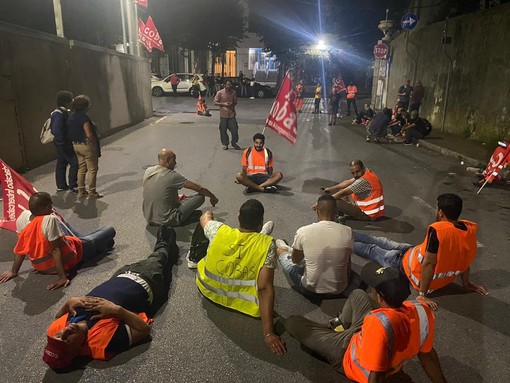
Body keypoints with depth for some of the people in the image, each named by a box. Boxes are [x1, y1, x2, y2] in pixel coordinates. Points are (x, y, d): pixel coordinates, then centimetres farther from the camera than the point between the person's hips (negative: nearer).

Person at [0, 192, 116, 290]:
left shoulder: (23, 216, -12)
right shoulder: (50, 220, -33)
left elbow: (21, 247, -3)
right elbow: (56, 249, -32)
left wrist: (14, 271, 6)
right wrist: (63, 277, -28)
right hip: (65, 263, -8)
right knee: (110, 230, 1)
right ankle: (103, 246, 35)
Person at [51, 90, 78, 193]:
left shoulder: (64, 112, 10)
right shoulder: (59, 114, -20)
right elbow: (56, 130, -26)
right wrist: (61, 141, -21)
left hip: (62, 144, 10)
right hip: (64, 144, -10)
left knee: (61, 164, 15)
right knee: (74, 163, -6)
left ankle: (61, 185, 25)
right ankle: (72, 186, 1)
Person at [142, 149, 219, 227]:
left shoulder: (148, 171, 0)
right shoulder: (172, 176, -18)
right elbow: (199, 188, -11)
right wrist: (212, 197, 5)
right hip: (167, 221, -7)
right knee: (200, 196, -5)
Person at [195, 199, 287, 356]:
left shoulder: (219, 231, -19)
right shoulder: (267, 245, -26)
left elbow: (205, 217, 5)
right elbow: (265, 289, -32)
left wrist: (208, 214, 30)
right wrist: (268, 333, -29)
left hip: (208, 291, 2)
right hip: (242, 303, -1)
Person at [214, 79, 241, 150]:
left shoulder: (233, 92, 5)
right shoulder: (220, 93, -5)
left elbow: (235, 102, 15)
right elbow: (215, 102, -2)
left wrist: (232, 103, -8)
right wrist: (223, 104, -15)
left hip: (231, 114, 2)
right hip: (223, 115, -2)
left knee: (234, 129, 0)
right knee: (223, 130, 4)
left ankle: (234, 143, 20)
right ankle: (225, 144, 20)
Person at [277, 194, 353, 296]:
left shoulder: (303, 231, -18)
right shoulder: (347, 231, -13)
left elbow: (295, 260, 0)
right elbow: (348, 263, 4)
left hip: (310, 289, -2)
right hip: (339, 289, 3)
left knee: (280, 250, 20)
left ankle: (288, 250, 57)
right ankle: (290, 250, 57)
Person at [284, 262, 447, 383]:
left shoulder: (379, 323, -46)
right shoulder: (423, 312, -24)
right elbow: (426, 354, -10)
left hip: (347, 358, -6)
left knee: (292, 323, 2)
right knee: (357, 294, 25)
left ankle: (338, 329, 24)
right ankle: (341, 324, 45)